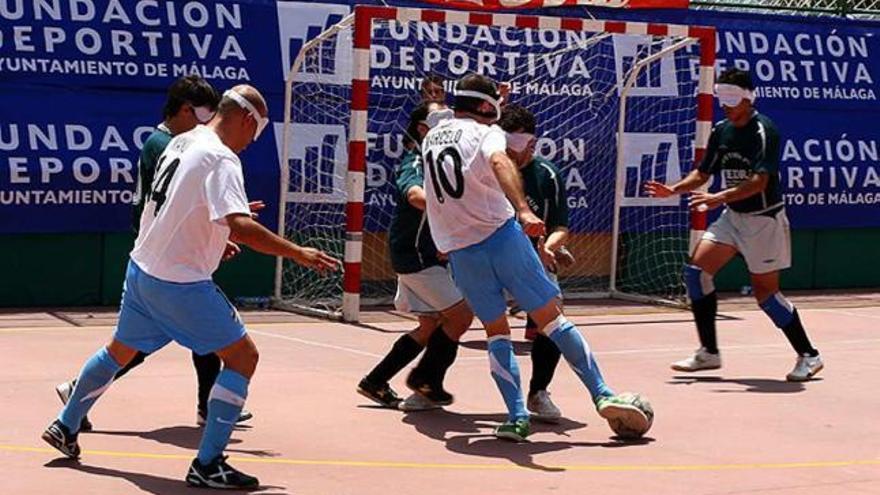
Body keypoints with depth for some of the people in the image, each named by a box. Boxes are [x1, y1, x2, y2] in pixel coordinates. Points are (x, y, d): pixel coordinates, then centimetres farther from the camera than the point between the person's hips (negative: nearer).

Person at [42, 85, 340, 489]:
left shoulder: (181, 142, 9)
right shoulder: (222, 159, -19)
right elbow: (240, 227, -32)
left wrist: (216, 234, 33)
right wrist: (298, 253, -26)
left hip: (142, 270, 9)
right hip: (180, 282, -9)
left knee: (120, 351, 28)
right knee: (242, 357, -3)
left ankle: (65, 428, 41)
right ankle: (207, 465, -6)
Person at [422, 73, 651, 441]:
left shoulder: (430, 139, 18)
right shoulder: (485, 133, 0)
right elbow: (499, 163, -24)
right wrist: (523, 210, -37)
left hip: (459, 252, 4)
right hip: (501, 235, -4)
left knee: (496, 332, 12)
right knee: (550, 318, 3)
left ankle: (517, 417, -2)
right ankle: (603, 396, 1)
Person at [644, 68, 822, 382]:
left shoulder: (764, 131, -17)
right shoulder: (721, 131, 5)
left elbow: (759, 182, -28)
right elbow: (703, 173, 13)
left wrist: (720, 198, -39)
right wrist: (674, 190, -6)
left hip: (764, 219, -7)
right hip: (732, 216, 7)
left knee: (765, 292, -5)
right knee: (697, 270, -5)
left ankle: (809, 356, 11)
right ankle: (708, 352, 3)